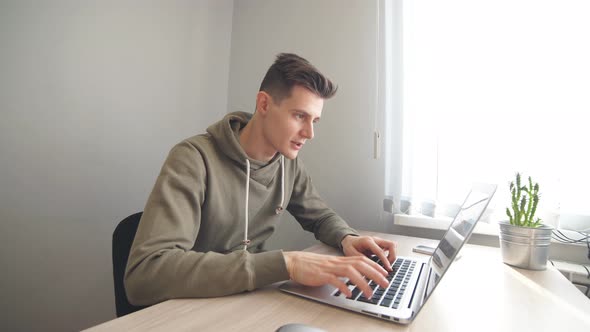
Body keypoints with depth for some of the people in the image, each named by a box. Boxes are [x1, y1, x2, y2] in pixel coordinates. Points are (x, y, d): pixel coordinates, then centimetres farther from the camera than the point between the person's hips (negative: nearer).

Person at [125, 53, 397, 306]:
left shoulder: (289, 163, -3)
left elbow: (320, 216, 11)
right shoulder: (194, 158, -22)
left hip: (248, 299, 6)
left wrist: (346, 238, -12)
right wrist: (285, 263, -38)